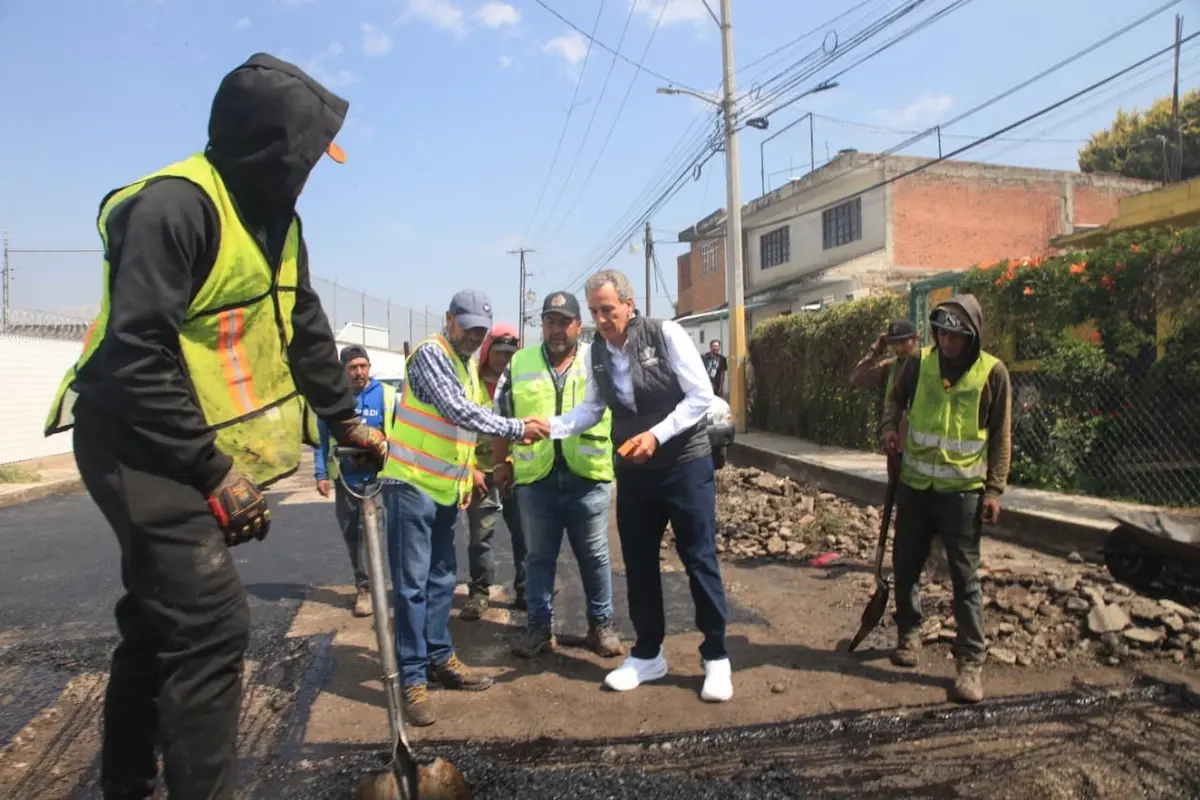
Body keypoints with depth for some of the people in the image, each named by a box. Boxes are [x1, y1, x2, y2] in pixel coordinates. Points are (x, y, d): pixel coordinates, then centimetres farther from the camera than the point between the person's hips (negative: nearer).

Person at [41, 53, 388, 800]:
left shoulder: (276, 218, 8)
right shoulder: (176, 205, -21)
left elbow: (305, 329, 15)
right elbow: (137, 356, -26)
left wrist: (348, 422, 15)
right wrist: (215, 473, -23)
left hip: (200, 444, 9)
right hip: (139, 444, -9)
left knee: (162, 618, 19)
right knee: (211, 622, -14)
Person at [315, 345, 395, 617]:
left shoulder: (386, 395, -6)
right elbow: (322, 438, 4)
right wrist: (320, 474, -3)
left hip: (376, 475, -3)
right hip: (344, 476, 3)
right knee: (350, 533, 14)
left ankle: (364, 586, 3)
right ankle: (364, 582, 30)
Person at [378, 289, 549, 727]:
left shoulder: (468, 365, 14)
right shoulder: (429, 353, -13)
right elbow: (459, 412, -23)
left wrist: (466, 469, 15)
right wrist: (518, 428, -21)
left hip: (445, 488, 9)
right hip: (411, 484, -8)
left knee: (442, 580, 15)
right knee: (412, 584, -4)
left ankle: (440, 659, 27)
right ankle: (413, 679, 3)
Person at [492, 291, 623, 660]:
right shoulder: (518, 365, 6)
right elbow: (501, 419, 11)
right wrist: (502, 463, 10)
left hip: (588, 477, -1)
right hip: (536, 478, 1)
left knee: (594, 556, 9)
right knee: (540, 556, 11)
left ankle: (601, 625, 23)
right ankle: (540, 627, 23)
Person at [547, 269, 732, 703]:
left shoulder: (665, 334, -14)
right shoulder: (597, 352, 1)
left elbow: (701, 396, -15)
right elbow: (591, 409, 8)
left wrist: (656, 434, -24)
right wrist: (551, 427, -9)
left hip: (685, 463, -5)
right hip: (633, 469, 5)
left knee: (699, 559, 1)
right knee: (638, 561, 11)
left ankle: (716, 657, 17)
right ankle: (648, 654, 27)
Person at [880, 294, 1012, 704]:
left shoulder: (992, 372, -7)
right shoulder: (919, 362, -2)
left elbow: (1001, 436, -2)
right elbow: (896, 398, 17)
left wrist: (994, 488, -6)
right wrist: (890, 427, -3)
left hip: (963, 490, -3)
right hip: (915, 485, 3)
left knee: (965, 578, 1)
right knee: (906, 566, 13)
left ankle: (971, 663, 10)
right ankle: (909, 633, 35)